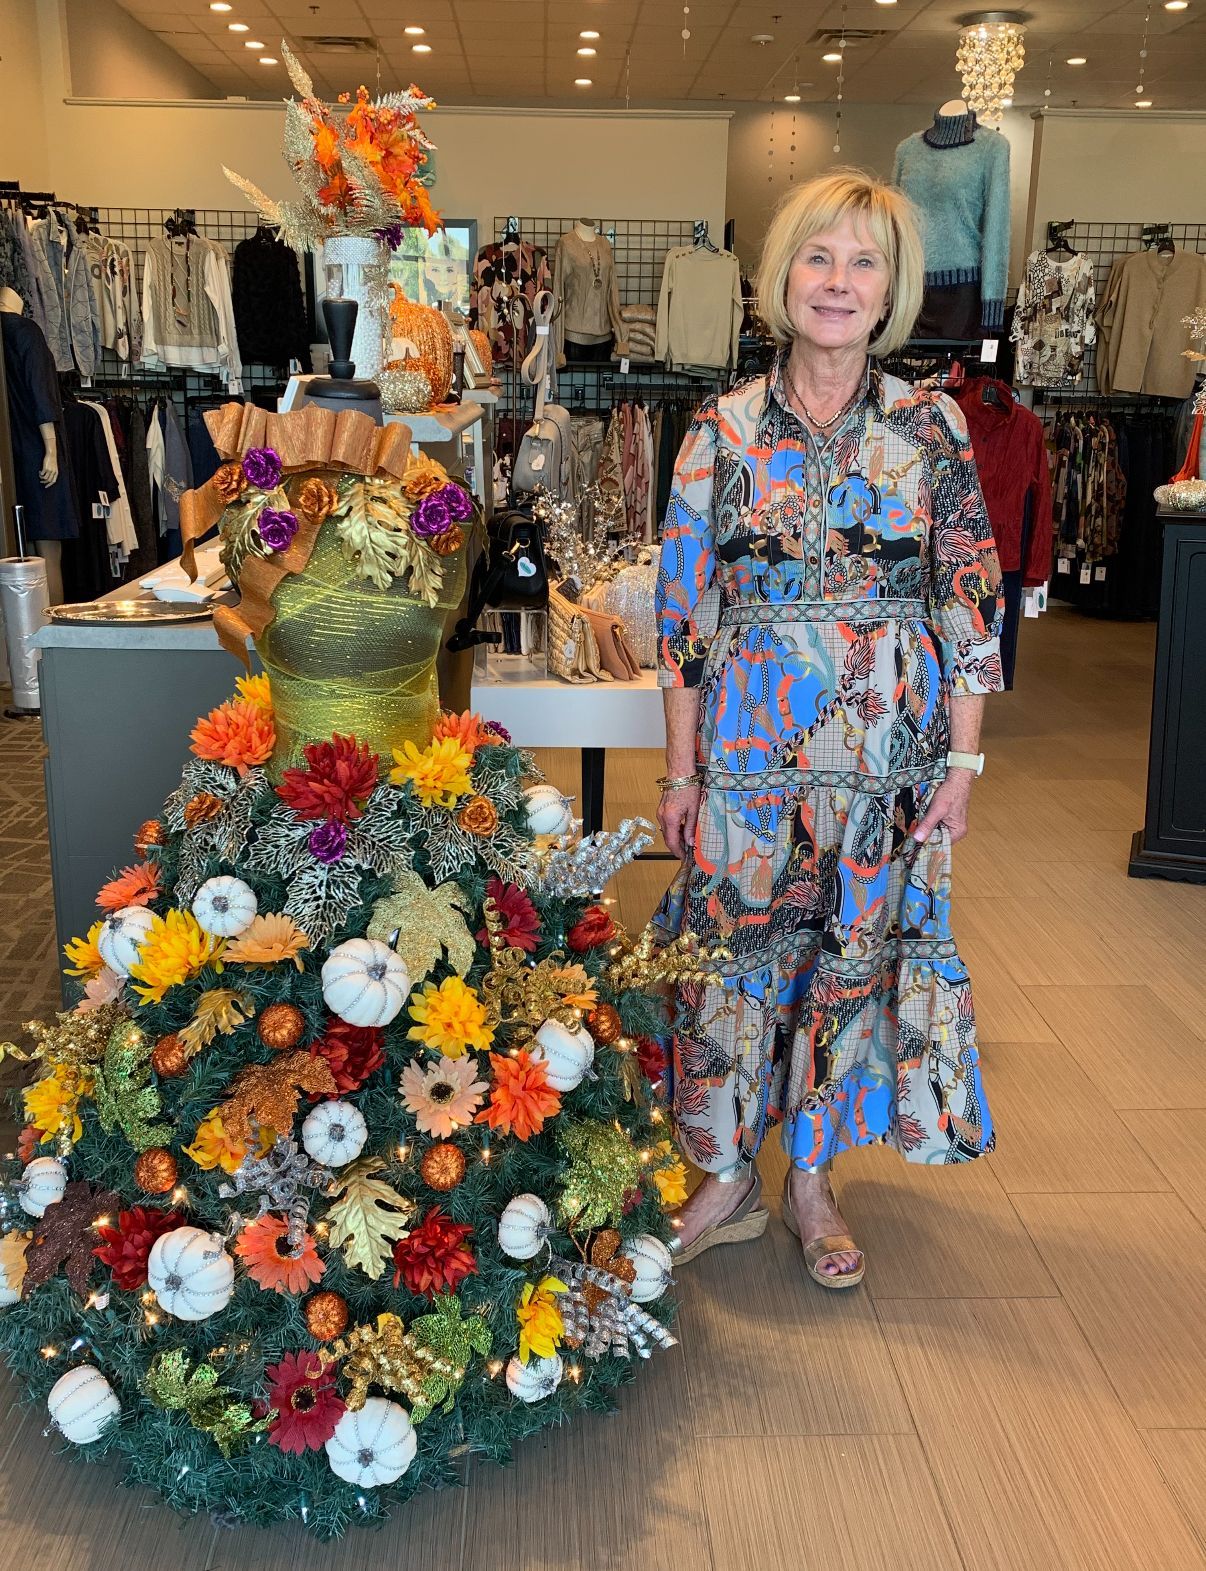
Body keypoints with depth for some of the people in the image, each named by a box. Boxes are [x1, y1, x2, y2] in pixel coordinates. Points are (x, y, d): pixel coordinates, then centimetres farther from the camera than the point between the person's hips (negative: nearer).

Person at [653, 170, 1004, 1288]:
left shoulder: (932, 429, 1)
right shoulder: (722, 430, 0)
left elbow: (972, 606, 2)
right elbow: (685, 610, 1)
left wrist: (962, 761, -2)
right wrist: (680, 768, -1)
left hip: (887, 747, 1)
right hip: (747, 743, 0)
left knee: (856, 952, 9)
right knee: (735, 953, 5)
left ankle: (812, 1177, 29)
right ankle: (727, 1179, 25)